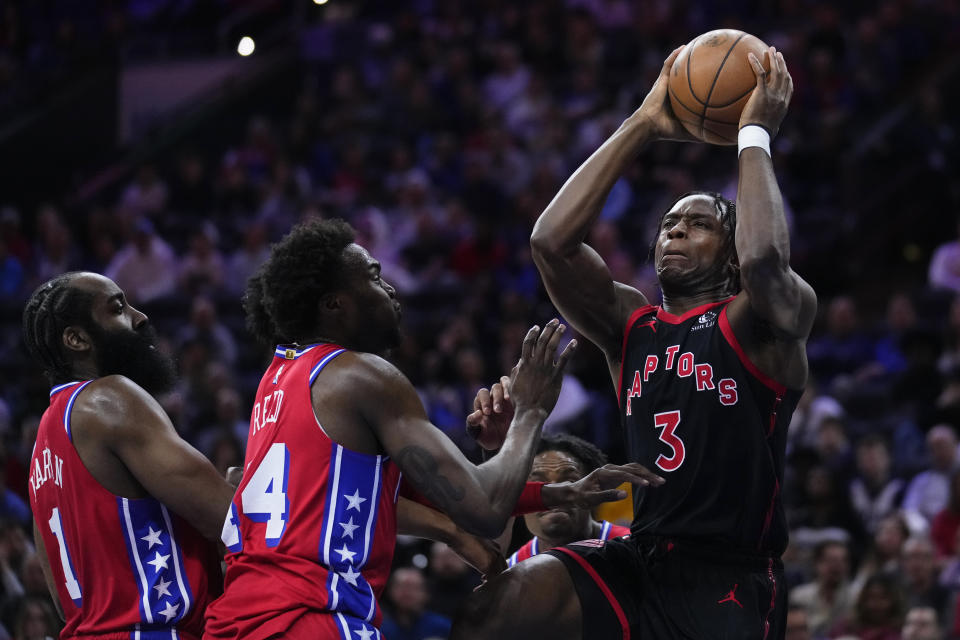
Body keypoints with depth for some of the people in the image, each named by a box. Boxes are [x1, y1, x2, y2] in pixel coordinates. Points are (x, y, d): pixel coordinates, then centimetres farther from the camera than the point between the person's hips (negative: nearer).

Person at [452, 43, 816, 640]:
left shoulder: (757, 324, 0)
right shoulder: (631, 325, 15)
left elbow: (765, 260, -24)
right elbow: (552, 240, 1)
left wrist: (755, 136, -12)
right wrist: (640, 128, 2)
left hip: (729, 582, -4)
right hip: (638, 560, 4)